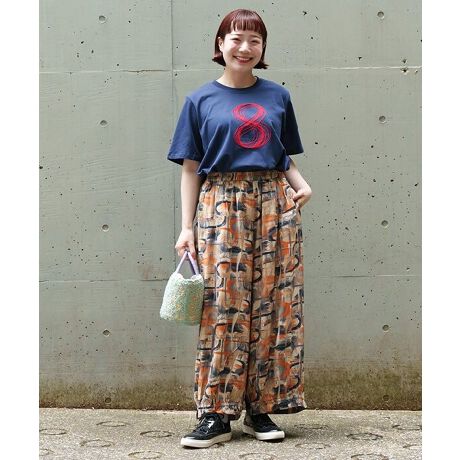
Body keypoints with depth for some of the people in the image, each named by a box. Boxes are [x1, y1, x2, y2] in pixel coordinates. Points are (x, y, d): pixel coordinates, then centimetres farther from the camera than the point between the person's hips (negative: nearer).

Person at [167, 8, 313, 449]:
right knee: (223, 306, -6)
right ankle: (216, 415, 0)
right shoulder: (201, 100, 8)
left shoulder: (277, 97, 14)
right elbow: (190, 169, 6)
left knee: (273, 305, -1)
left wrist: (302, 185, -3)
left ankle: (260, 409, 9)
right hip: (221, 205, -2)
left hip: (274, 205, 2)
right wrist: (187, 227, 0)